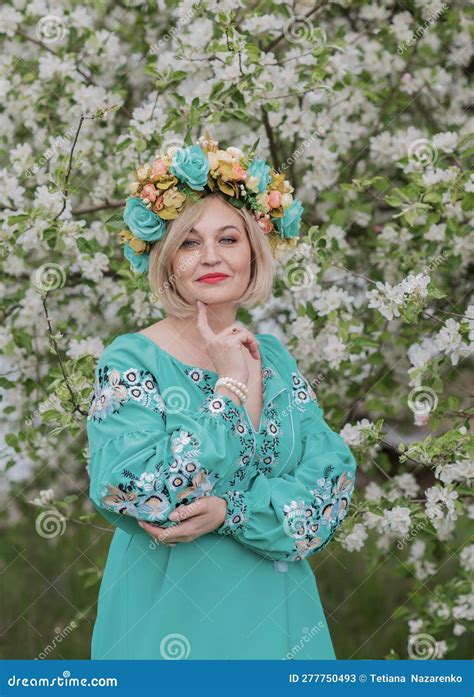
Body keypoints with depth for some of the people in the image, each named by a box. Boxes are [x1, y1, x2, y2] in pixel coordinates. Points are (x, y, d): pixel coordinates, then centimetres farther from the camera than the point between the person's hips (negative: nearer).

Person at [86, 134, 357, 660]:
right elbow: (143, 497, -21)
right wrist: (234, 386, -18)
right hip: (170, 619, -4)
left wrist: (230, 511, -20)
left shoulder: (274, 358, 4)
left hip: (279, 612, 4)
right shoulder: (130, 360, -10)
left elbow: (333, 476, -4)